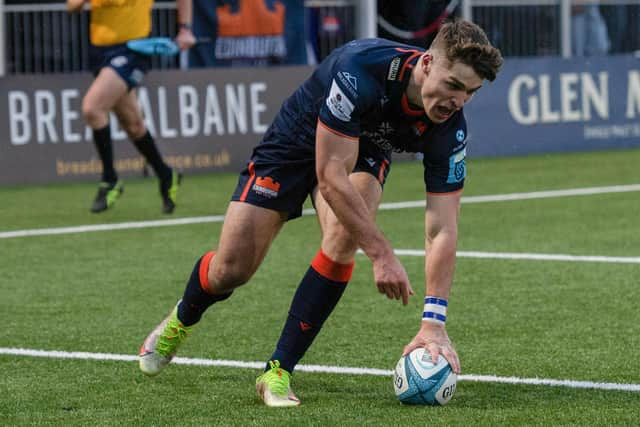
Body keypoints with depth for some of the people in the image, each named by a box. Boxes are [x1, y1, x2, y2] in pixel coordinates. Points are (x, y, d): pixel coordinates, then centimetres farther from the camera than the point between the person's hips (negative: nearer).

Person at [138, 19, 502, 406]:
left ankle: (279, 372, -15)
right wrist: (381, 253, -43)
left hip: (363, 156, 2)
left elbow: (443, 228, -27)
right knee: (231, 270, -5)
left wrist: (434, 322, -35)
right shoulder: (361, 69, -41)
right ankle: (180, 322, 35)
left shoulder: (449, 128, -28)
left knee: (343, 237, -30)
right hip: (296, 143, -2)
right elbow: (330, 177, -40)